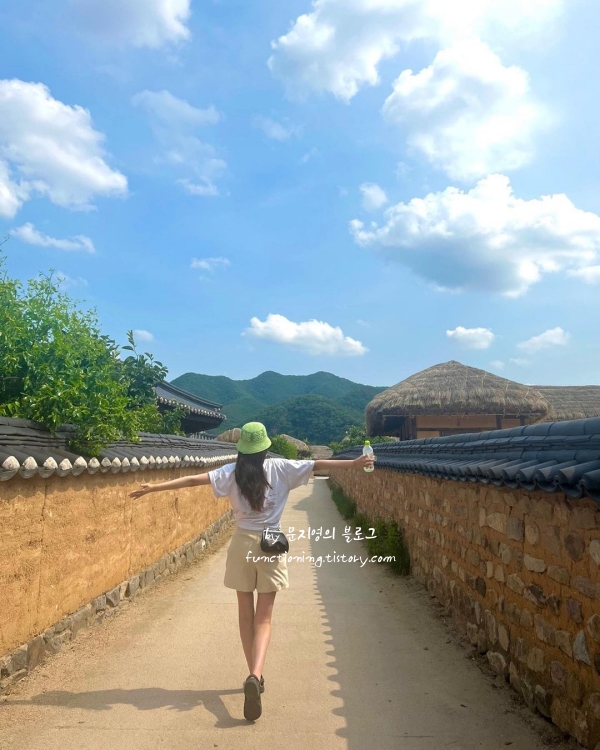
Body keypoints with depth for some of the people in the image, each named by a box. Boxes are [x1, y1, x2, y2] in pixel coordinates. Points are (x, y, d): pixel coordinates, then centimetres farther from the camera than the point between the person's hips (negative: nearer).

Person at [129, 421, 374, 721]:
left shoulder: (231, 472, -3)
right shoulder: (280, 468, -5)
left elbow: (192, 480, -7)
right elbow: (318, 465, -3)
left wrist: (153, 487, -2)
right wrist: (354, 463, 3)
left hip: (243, 544, 1)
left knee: (246, 614, 16)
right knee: (264, 618, 5)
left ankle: (254, 677, 25)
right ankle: (255, 676, -15)